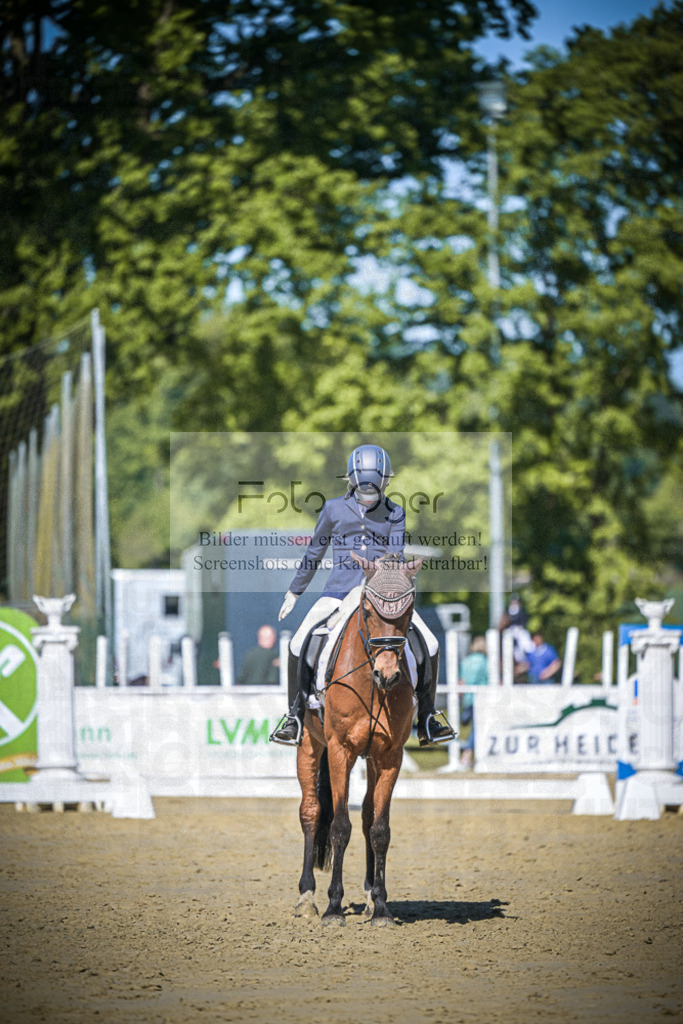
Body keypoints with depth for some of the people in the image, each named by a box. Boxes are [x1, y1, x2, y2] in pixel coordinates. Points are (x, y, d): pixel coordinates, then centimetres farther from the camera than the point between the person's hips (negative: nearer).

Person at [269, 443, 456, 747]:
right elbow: (314, 552, 16)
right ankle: (294, 717, -4)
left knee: (429, 646, -12)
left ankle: (427, 721, 3)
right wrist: (294, 592, 19)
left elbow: (396, 557, -2)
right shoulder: (334, 509, 7)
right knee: (299, 645, -20)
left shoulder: (395, 514, 9)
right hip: (340, 593, -1)